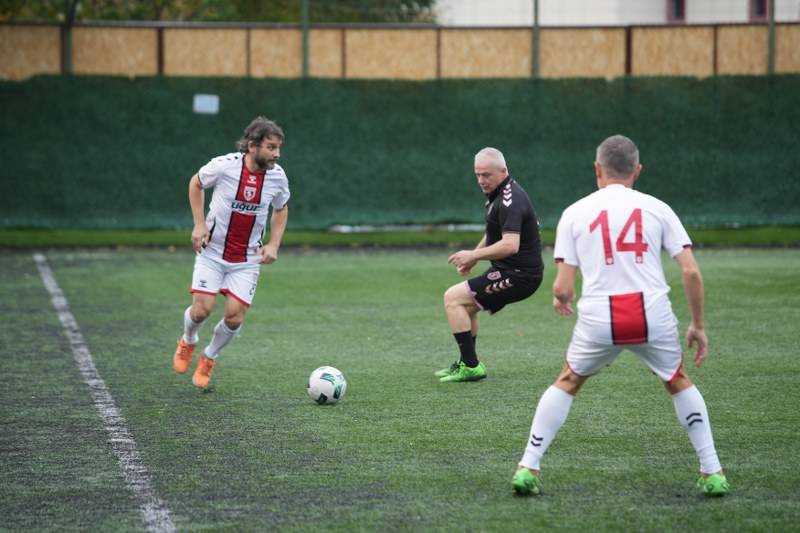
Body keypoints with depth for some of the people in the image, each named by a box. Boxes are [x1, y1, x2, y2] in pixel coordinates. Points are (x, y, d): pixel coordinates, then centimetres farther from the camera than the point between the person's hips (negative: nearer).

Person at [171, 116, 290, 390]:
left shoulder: (277, 175, -9)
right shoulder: (224, 165, -18)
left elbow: (281, 209, 12)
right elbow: (196, 183, 3)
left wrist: (273, 244, -1)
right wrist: (199, 224, -5)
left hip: (247, 259, 2)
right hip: (212, 251, -2)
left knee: (234, 317, -8)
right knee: (201, 309, -11)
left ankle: (208, 358, 22)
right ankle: (188, 342, 26)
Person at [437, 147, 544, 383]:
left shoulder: (510, 200, -23)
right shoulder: (498, 194, 10)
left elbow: (510, 245, -34)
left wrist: (474, 255, -25)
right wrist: (473, 257, 17)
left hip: (519, 275, -10)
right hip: (510, 271, 10)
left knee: (453, 298, -12)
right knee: (467, 305, 25)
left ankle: (471, 366, -12)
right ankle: (466, 363, 30)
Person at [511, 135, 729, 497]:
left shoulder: (574, 213, 8)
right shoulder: (657, 208, 8)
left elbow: (562, 287, 3)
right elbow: (691, 271, 1)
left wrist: (560, 301, 26)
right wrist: (697, 326, 11)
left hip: (598, 318, 0)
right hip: (654, 315, 0)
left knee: (567, 383, 23)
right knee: (679, 383, 24)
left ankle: (527, 468, 16)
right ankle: (713, 473, 20)